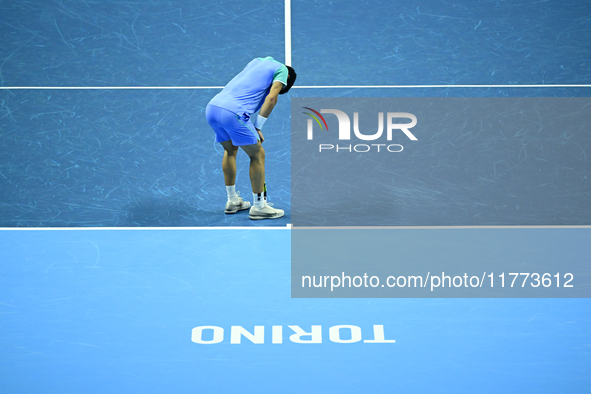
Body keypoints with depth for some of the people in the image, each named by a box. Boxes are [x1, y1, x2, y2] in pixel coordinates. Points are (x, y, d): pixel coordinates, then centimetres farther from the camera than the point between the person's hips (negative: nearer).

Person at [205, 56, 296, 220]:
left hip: (212, 107, 8)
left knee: (230, 150, 27)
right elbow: (271, 98, -1)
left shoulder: (258, 61, 31)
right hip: (233, 113, -8)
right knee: (257, 155, 6)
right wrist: (258, 127, 1)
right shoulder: (282, 70, 11)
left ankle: (232, 201, 34)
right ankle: (259, 207, 12)